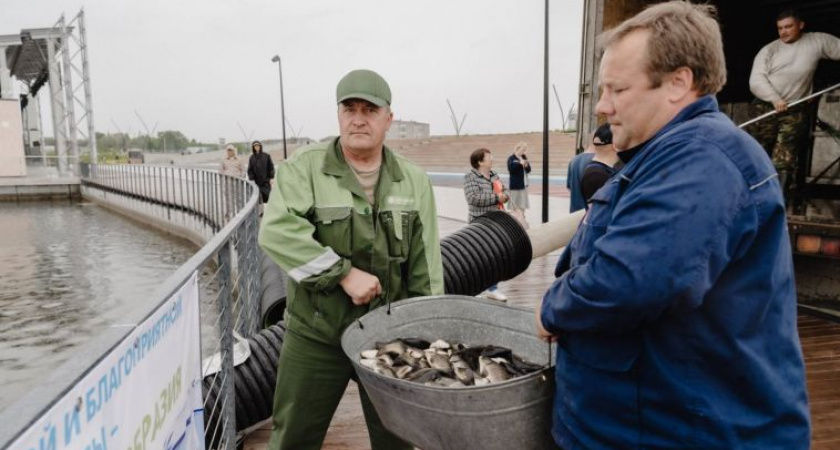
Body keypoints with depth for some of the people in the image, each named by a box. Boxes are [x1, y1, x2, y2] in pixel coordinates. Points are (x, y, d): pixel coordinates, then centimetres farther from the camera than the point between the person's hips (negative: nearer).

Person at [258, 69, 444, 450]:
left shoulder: (414, 181, 2)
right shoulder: (304, 168, -8)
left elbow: (425, 270, 4)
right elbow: (276, 230, -24)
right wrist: (344, 273, -25)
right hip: (316, 336, -2)